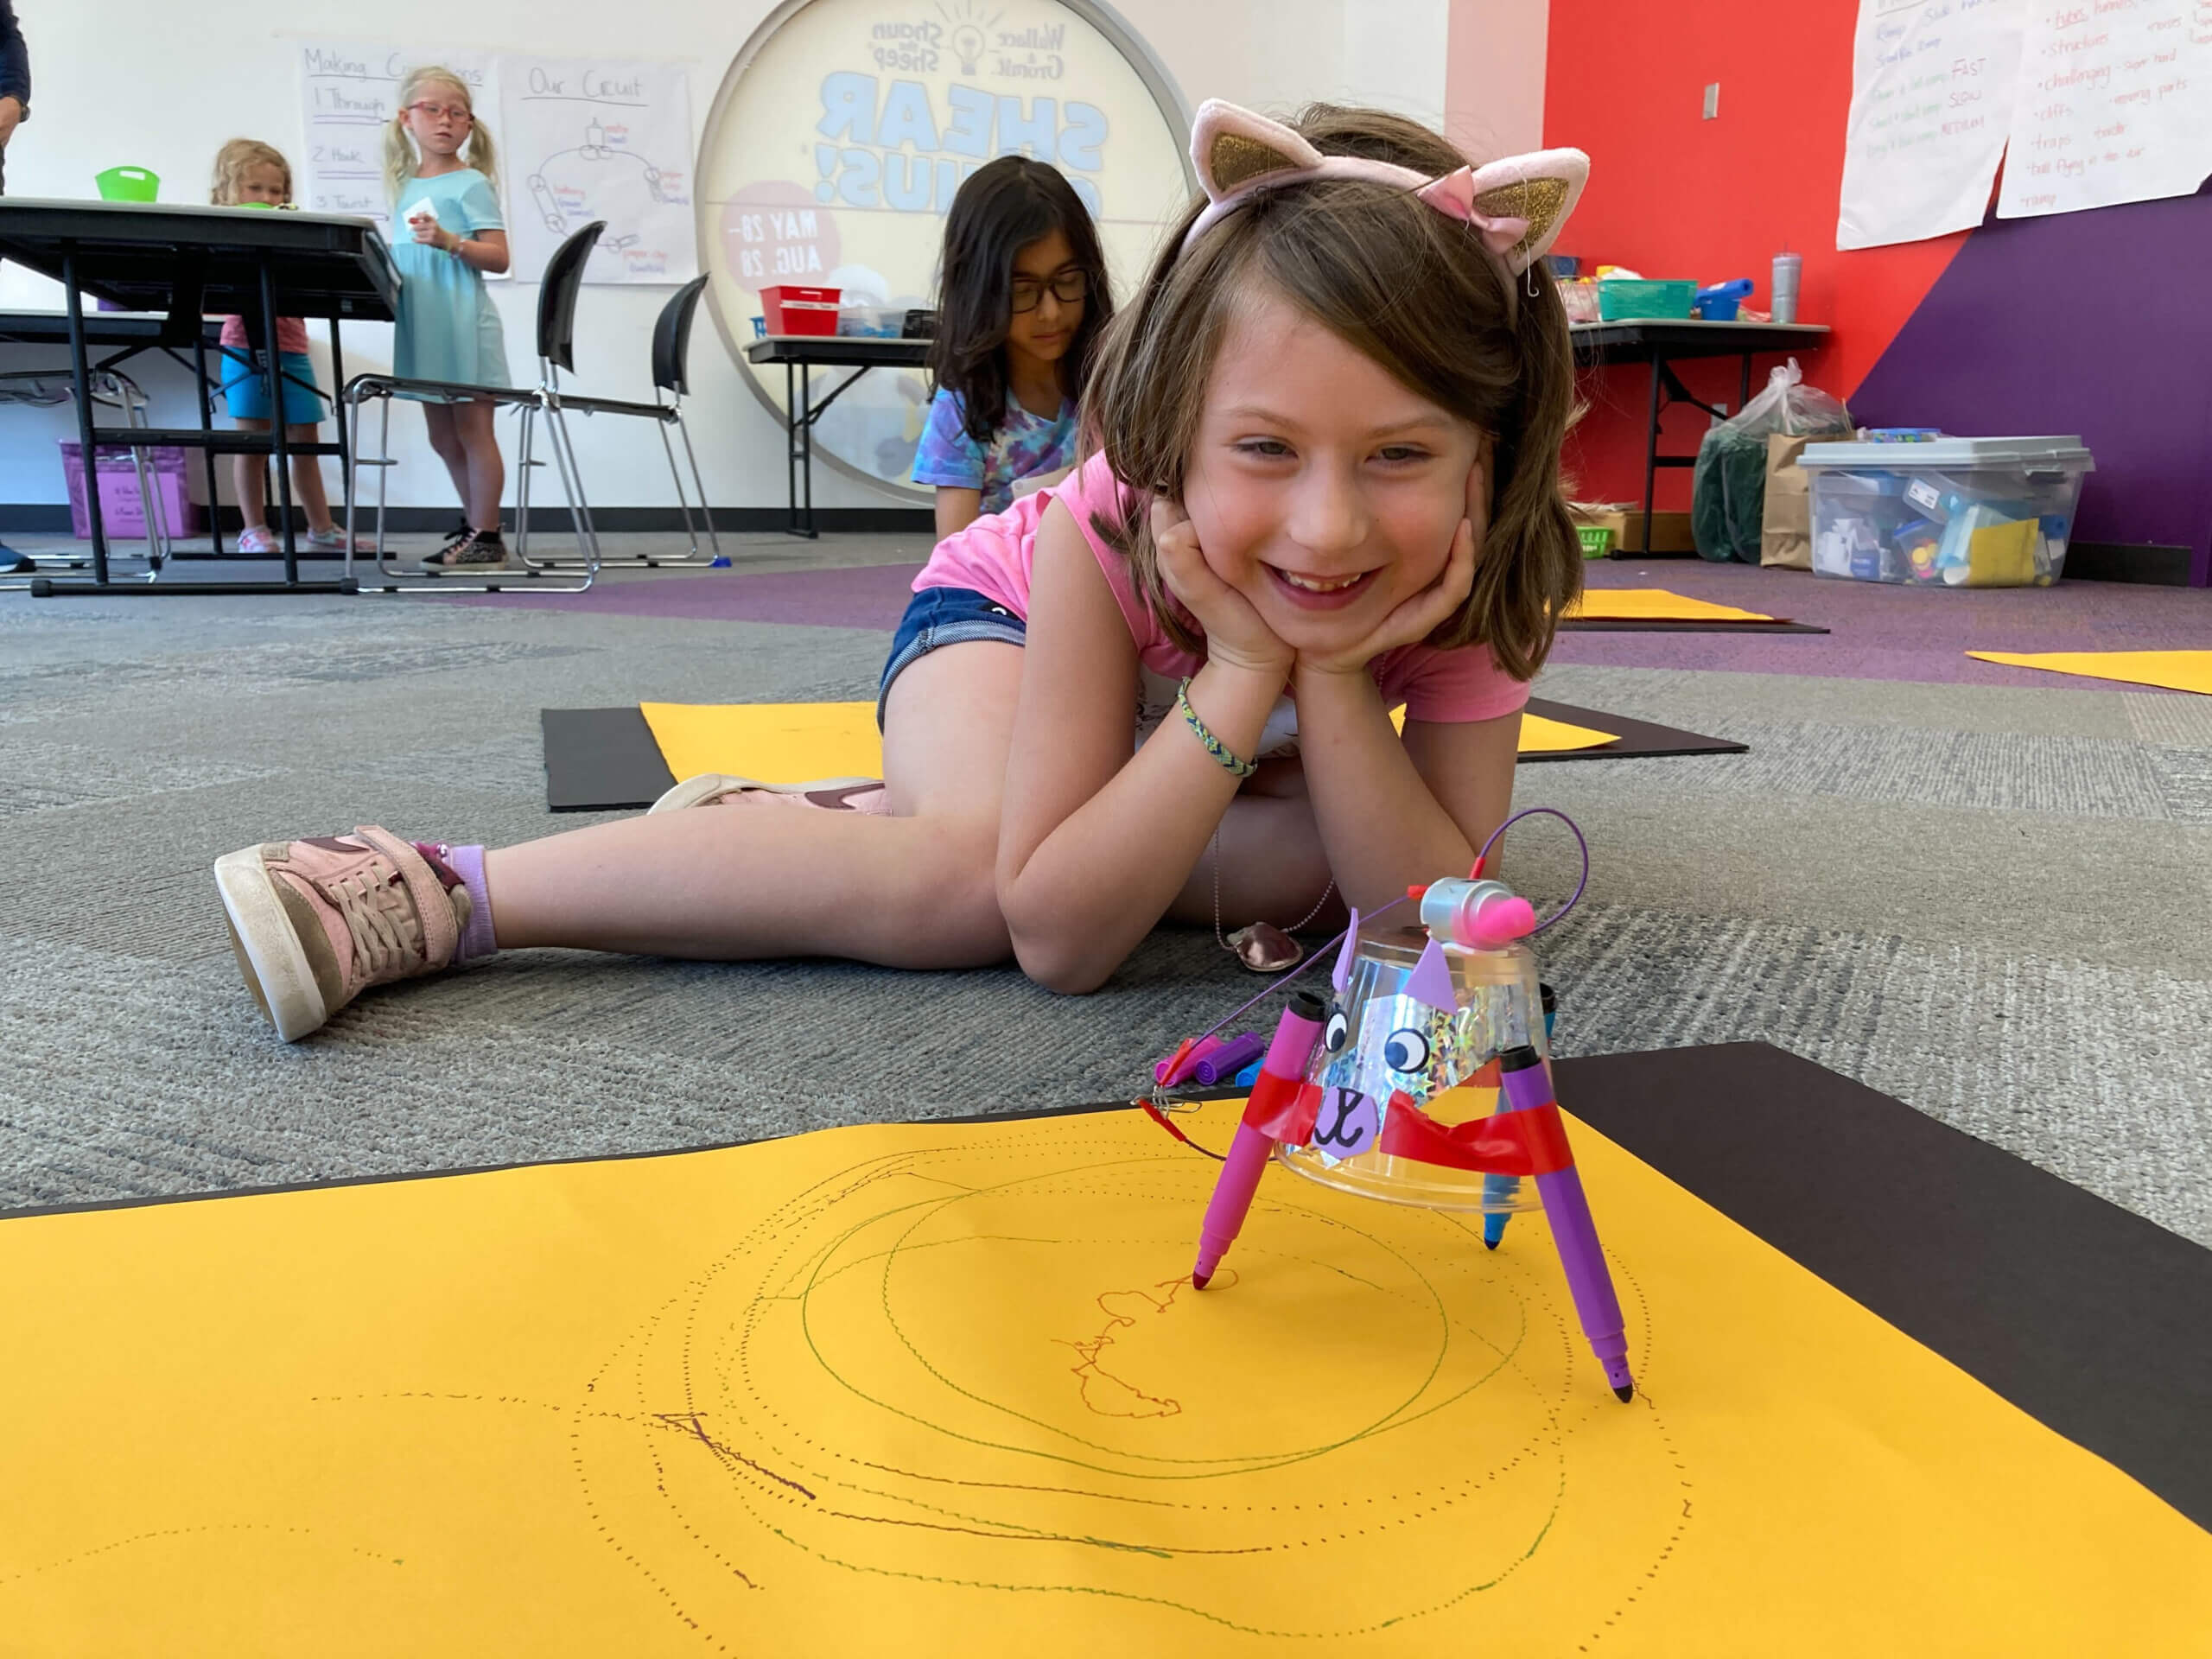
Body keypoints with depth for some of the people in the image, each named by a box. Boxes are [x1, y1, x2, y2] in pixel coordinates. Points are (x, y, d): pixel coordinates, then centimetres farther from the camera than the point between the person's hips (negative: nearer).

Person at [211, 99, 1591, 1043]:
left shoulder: (1463, 570, -31)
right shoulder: (1109, 526, -39)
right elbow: (1054, 939, -40)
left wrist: (1330, 678, -44)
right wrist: (1244, 672, -47)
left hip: (1211, 741, 6)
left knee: (1307, 862, -25)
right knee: (978, 872, -36)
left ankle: (852, 819, -12)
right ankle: (450, 896, -27)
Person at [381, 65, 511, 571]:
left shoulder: (470, 184, -5)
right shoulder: (407, 186, 15)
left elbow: (498, 258, -12)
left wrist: (449, 241, -24)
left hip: (464, 326, -7)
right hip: (423, 329, 7)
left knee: (472, 430, -3)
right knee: (443, 438, 13)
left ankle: (485, 537, 2)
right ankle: (475, 521, 25)